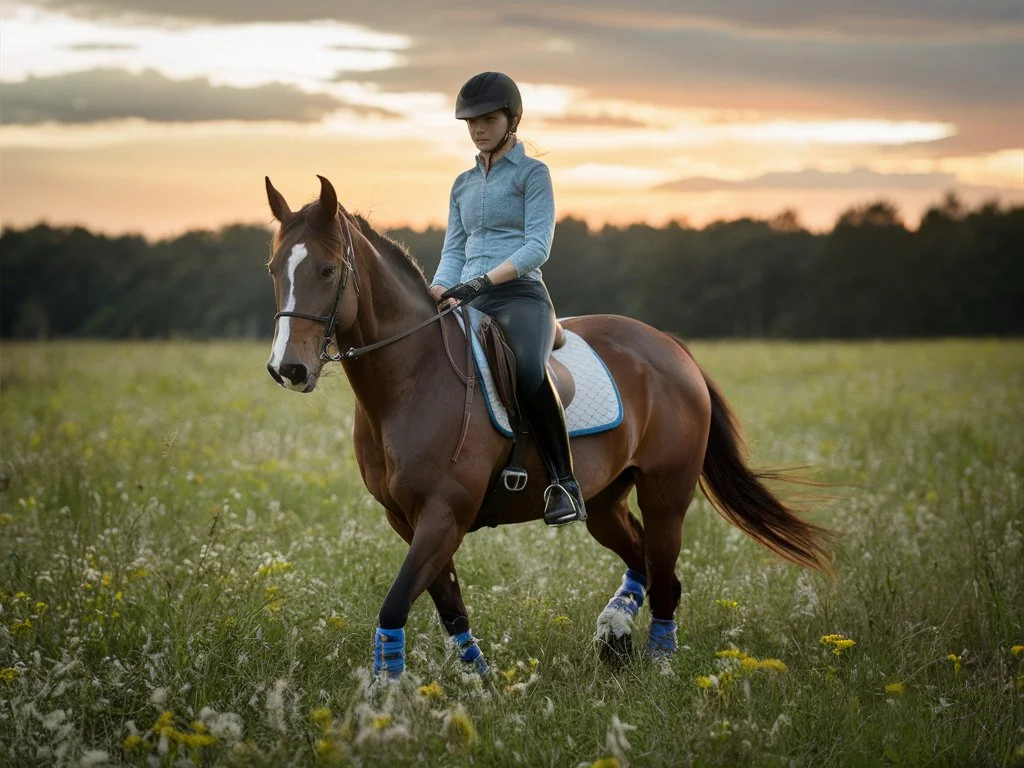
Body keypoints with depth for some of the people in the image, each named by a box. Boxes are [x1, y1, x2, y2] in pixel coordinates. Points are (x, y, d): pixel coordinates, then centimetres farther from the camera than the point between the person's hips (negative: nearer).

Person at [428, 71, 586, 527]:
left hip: (520, 296, -7)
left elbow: (537, 247, -9)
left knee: (528, 370, -38)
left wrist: (480, 282, -21)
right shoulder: (463, 185, 22)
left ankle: (564, 482, -30)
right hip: (469, 304, 7)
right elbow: (453, 252, 17)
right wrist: (439, 291, -6)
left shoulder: (532, 174, 4)